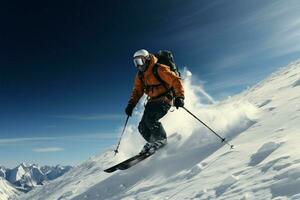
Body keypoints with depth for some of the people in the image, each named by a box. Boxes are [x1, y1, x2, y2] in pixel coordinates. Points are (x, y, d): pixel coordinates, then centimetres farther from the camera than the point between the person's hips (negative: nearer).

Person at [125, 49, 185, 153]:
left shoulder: (159, 69, -14)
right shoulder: (140, 75, 8)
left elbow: (176, 80, -17)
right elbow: (137, 91, 14)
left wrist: (179, 97, -27)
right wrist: (131, 104, 2)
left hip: (165, 99, -7)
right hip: (152, 101, 8)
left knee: (150, 119, -26)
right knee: (143, 127, -2)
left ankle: (161, 140, -5)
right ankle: (152, 142, 19)